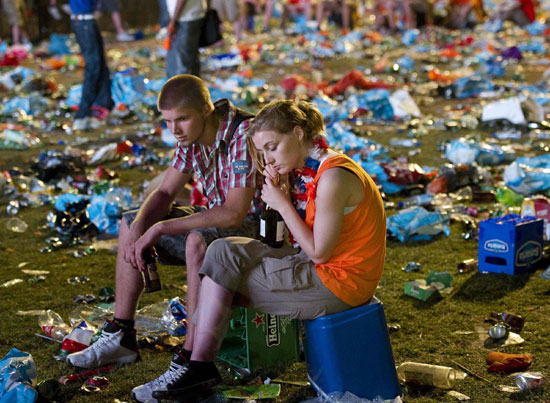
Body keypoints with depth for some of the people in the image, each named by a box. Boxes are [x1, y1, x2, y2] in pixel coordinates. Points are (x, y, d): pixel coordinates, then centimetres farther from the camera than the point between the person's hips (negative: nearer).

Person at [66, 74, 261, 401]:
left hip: (255, 224, -9)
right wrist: (140, 227, -15)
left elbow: (233, 213, -34)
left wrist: (160, 228, -30)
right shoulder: (191, 136, -1)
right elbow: (165, 192, 7)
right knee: (130, 223, 7)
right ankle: (121, 338, 10)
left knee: (198, 241, -39)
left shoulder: (243, 137, -27)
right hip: (216, 217, 9)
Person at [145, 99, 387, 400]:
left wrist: (282, 204, -14)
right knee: (223, 251, 4)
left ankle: (201, 364, 6)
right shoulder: (308, 169, 7)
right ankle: (200, 361, 2)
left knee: (222, 274, -7)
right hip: (318, 267, 10)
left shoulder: (333, 177, -23)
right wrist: (277, 190, -5)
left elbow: (319, 252, -20)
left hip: (336, 283, -10)